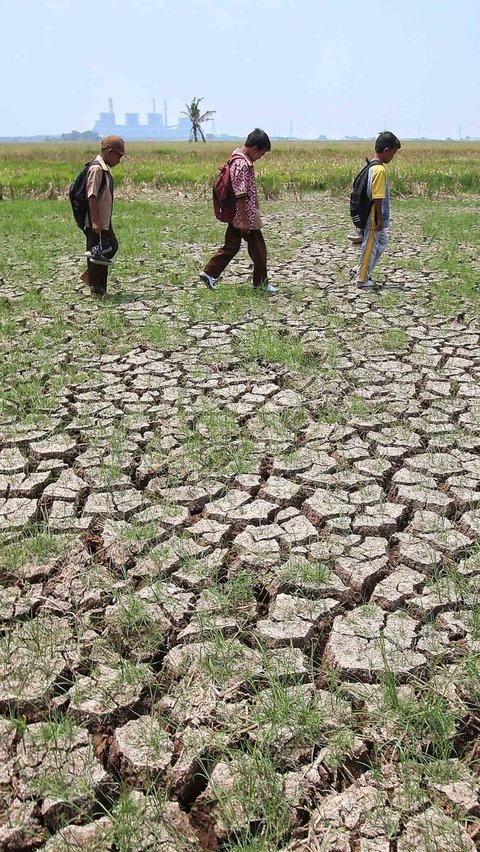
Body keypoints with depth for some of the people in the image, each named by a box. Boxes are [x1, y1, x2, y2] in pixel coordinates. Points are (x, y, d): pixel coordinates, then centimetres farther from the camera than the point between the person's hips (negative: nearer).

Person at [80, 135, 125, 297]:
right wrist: (95, 221, -26)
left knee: (111, 248, 18)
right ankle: (97, 289, 10)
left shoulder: (105, 169, 13)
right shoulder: (96, 168, -17)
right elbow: (92, 196, -23)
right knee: (98, 254, -1)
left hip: (105, 221, 10)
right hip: (96, 223, -10)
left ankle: (89, 275, 27)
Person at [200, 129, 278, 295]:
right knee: (258, 249, 2)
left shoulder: (240, 159, 12)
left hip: (236, 215, 10)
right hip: (245, 215, -10)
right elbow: (240, 195, -23)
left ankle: (209, 274, 16)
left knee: (231, 245, 15)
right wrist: (245, 221, -22)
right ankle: (261, 282, 14)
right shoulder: (242, 164, -20)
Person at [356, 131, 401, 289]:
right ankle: (362, 279, 14)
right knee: (370, 247, 2)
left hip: (373, 218, 10)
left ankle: (362, 270, 26)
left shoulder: (372, 166, 8)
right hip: (374, 220, -10)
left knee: (382, 242, 21)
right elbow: (377, 198, -22)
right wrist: (380, 220, -18)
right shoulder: (380, 170, -21)